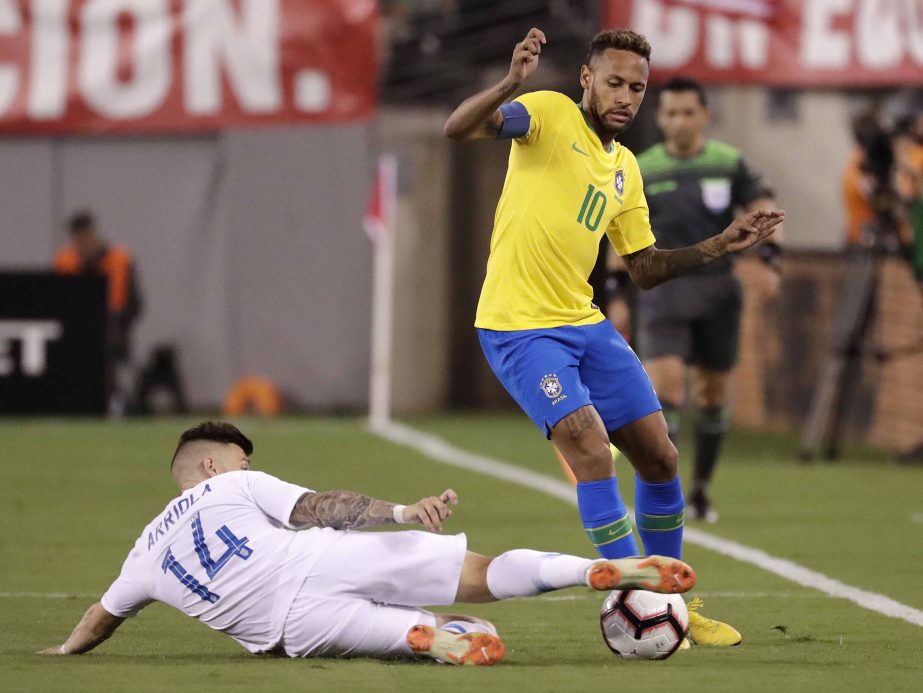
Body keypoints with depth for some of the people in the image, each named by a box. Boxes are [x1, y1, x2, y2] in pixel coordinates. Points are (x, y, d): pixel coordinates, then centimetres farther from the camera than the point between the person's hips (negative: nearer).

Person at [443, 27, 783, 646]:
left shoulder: (625, 169, 14)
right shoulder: (549, 115, -7)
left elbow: (645, 269, 18)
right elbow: (458, 129, -23)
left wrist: (721, 245, 7)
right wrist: (511, 84, -41)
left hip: (585, 323, 8)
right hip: (519, 328, -8)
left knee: (659, 457, 7)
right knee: (591, 449, -21)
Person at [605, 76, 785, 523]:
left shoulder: (729, 163, 2)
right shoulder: (642, 171, 3)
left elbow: (764, 211, -1)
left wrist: (770, 261, -18)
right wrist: (616, 294, 5)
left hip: (718, 292, 1)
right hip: (664, 292, -1)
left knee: (714, 394, 7)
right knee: (664, 387, -16)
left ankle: (701, 490, 22)